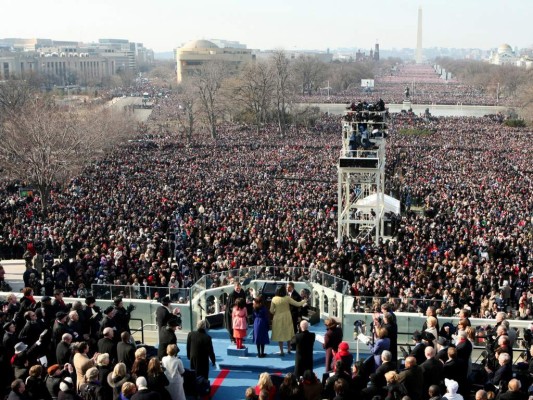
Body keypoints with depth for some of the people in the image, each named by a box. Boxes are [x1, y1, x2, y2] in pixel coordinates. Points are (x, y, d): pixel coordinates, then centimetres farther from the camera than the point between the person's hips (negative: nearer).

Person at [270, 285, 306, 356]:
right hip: (287, 318, 0)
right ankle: (289, 349, 24)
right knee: (288, 333, 17)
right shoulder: (287, 298, -12)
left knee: (279, 334, 8)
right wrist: (304, 301, 13)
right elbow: (297, 304, -5)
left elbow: (271, 311, -4)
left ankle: (281, 351, 7)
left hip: (278, 318, 0)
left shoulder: (274, 299, -9)